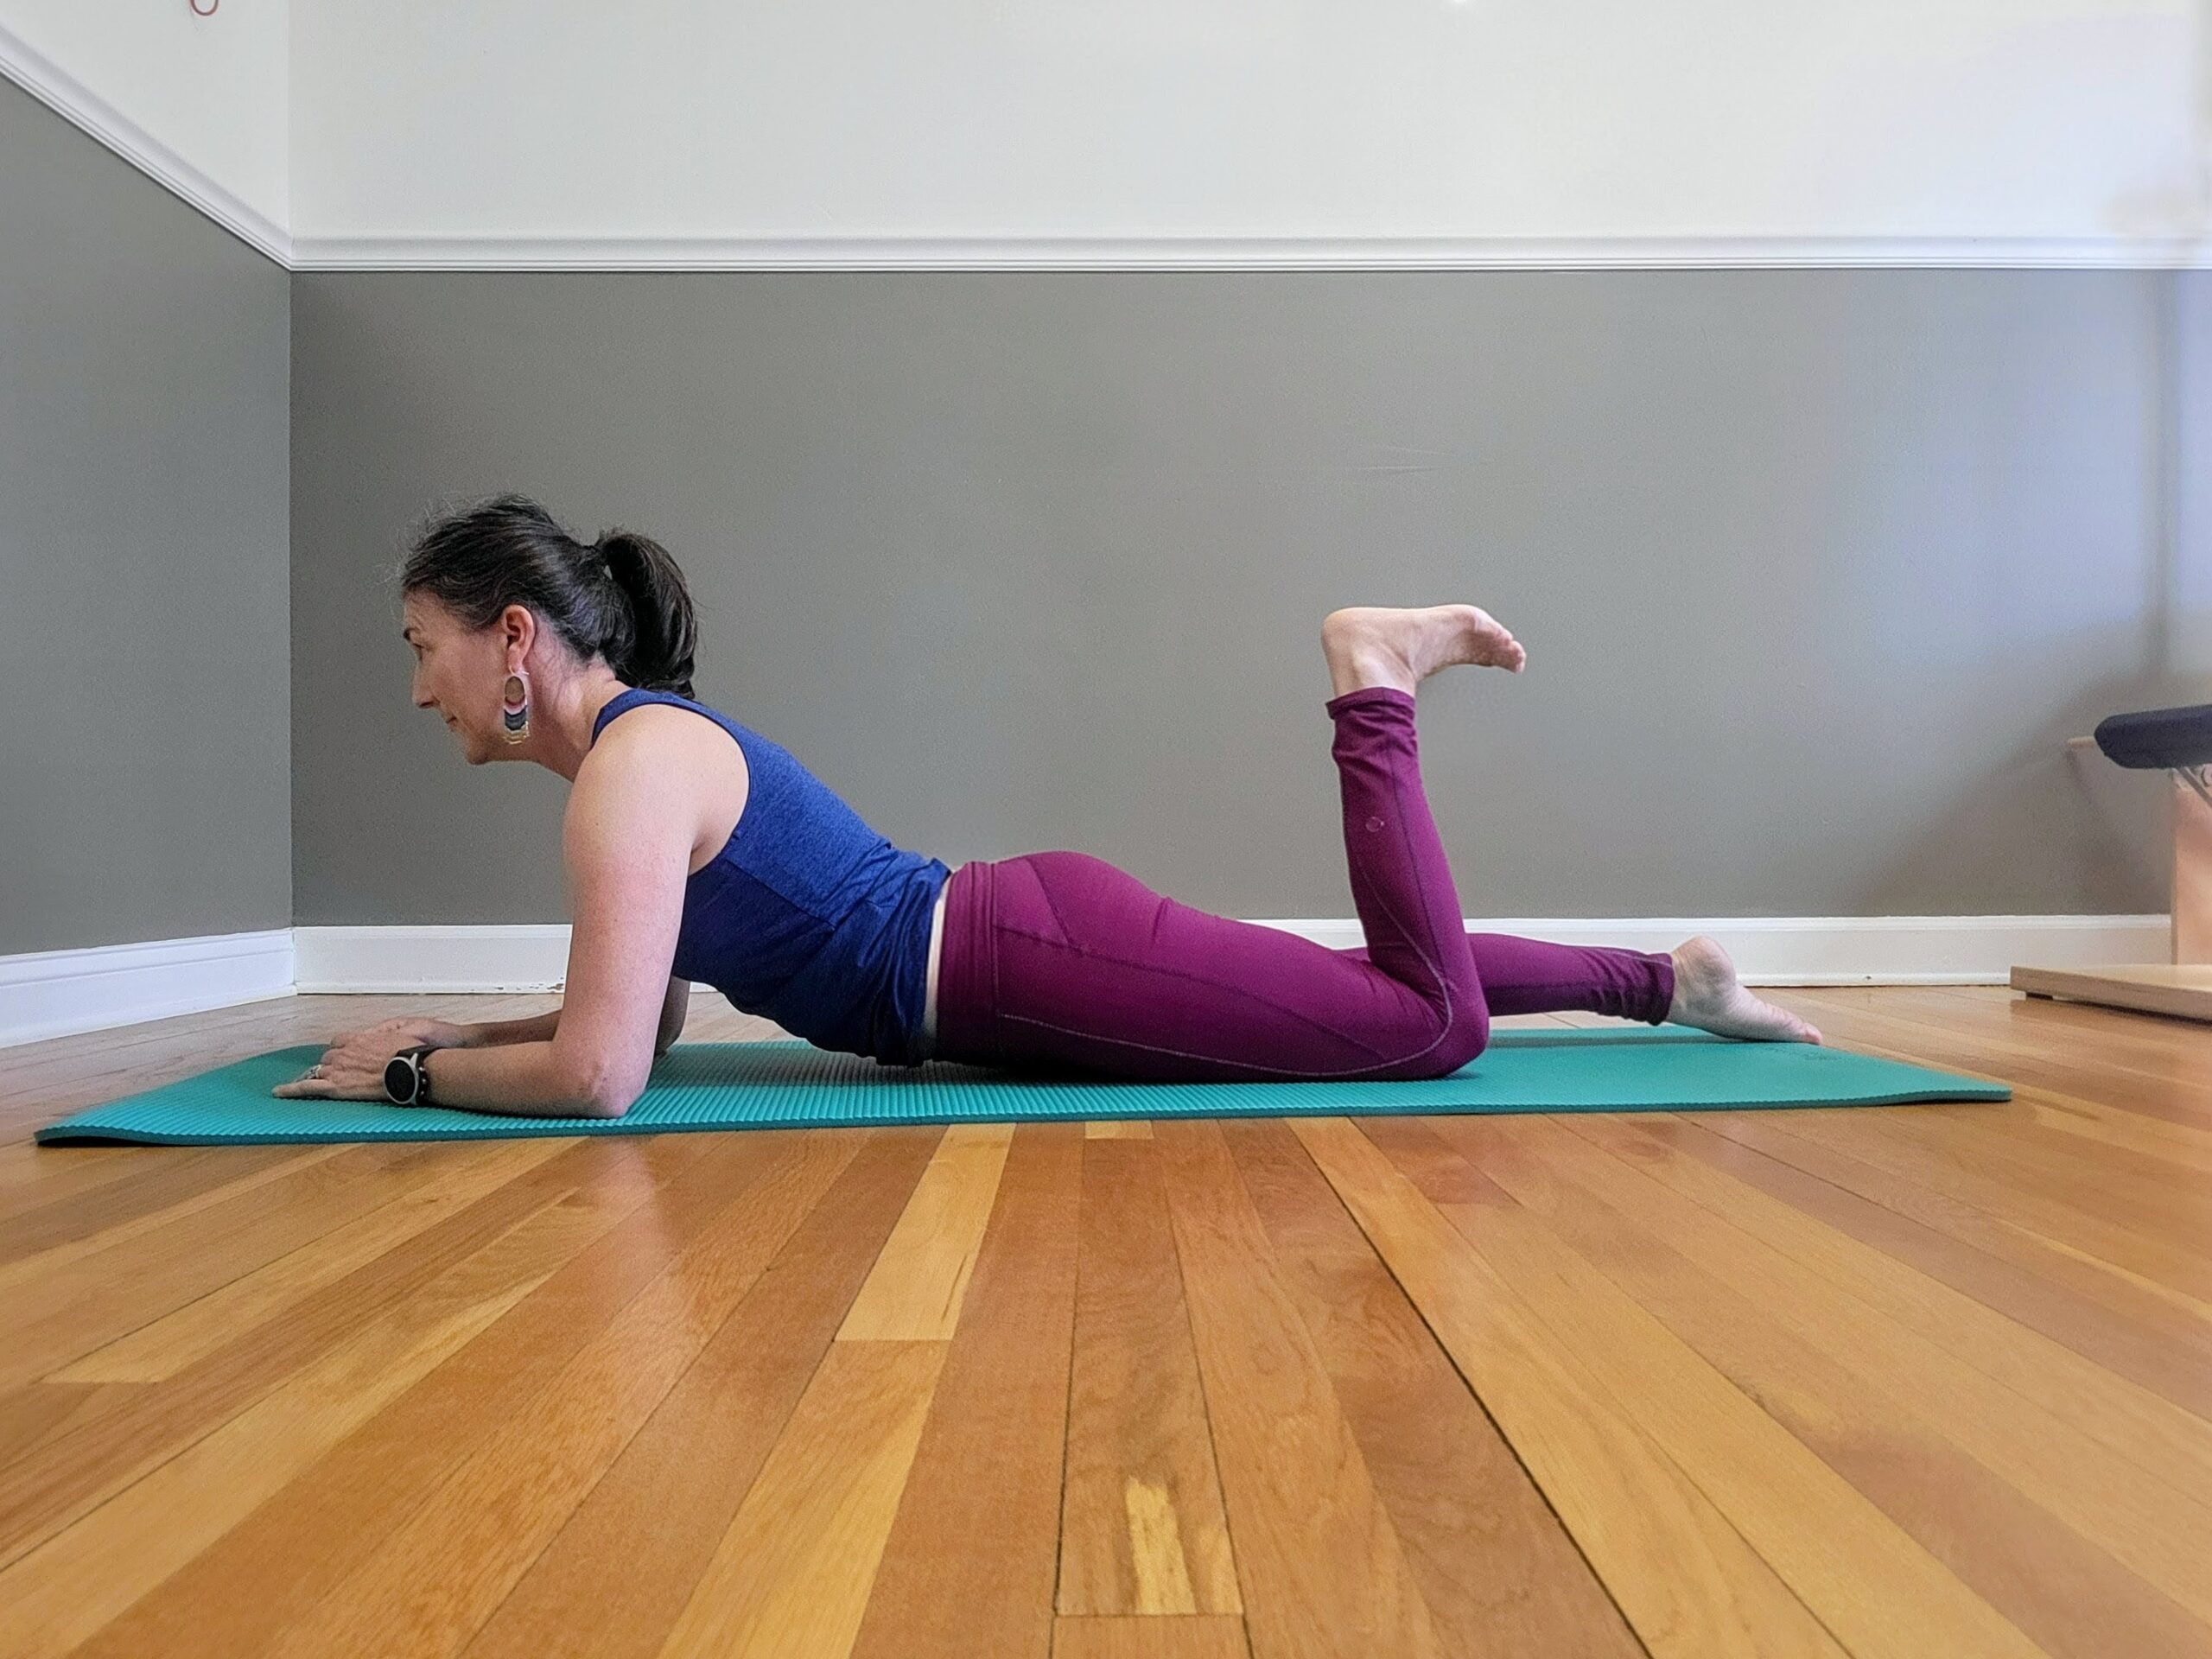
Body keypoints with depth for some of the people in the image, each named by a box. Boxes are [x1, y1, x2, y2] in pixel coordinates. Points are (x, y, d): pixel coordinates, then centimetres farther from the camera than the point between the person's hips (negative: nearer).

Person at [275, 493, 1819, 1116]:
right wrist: (460, 1028, 17)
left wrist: (416, 1074, -5)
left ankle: (1374, 680, 4)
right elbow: (638, 1005, 24)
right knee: (1415, 989, 17)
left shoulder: (628, 767, -16)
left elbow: (599, 1073, -22)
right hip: (1028, 935, 8)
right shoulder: (650, 738, 13)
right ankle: (1666, 977, 29)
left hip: (1048, 967, -8)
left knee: (1436, 1020, -3)